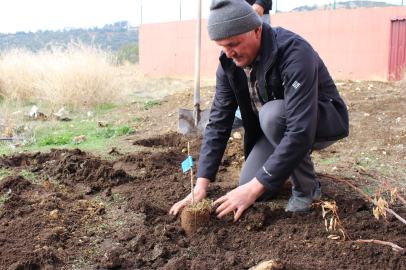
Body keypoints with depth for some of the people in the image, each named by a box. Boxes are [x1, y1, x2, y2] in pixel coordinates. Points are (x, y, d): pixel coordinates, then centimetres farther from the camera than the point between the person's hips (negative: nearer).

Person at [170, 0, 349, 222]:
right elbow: (218, 123, -11)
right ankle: (293, 161, 18)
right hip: (274, 127, 6)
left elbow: (301, 131, -40)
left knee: (272, 114, -36)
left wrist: (256, 187, -40)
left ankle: (307, 188, -13)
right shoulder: (229, 63, -13)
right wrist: (201, 185, -19)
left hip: (323, 120, -6)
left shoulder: (295, 53, -34)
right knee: (248, 185, -11)